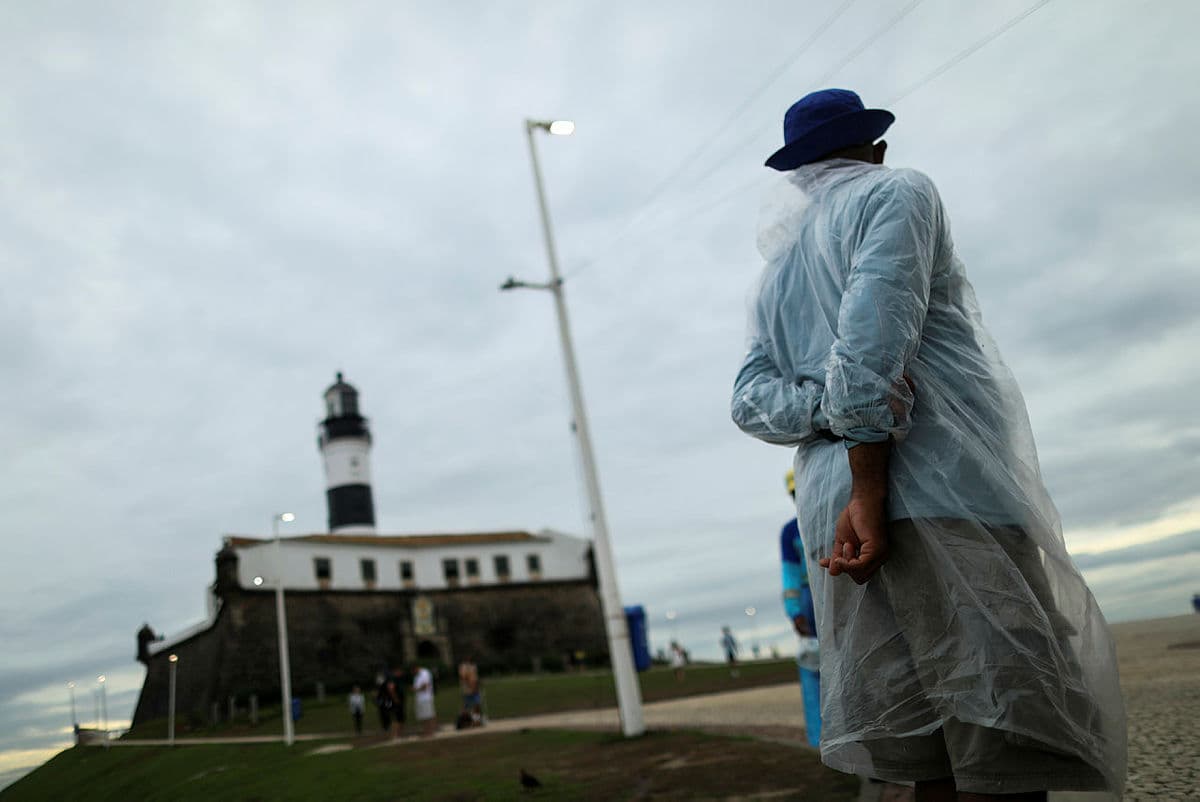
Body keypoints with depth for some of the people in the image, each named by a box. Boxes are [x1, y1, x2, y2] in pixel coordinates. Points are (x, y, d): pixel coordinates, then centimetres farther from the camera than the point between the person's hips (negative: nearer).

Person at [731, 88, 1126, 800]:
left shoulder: (775, 276, 28)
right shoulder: (897, 191, 8)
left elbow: (751, 400, 13)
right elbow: (873, 330, -10)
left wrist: (832, 411, -3)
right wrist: (871, 490, -14)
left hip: (833, 516, 7)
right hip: (949, 496, -7)